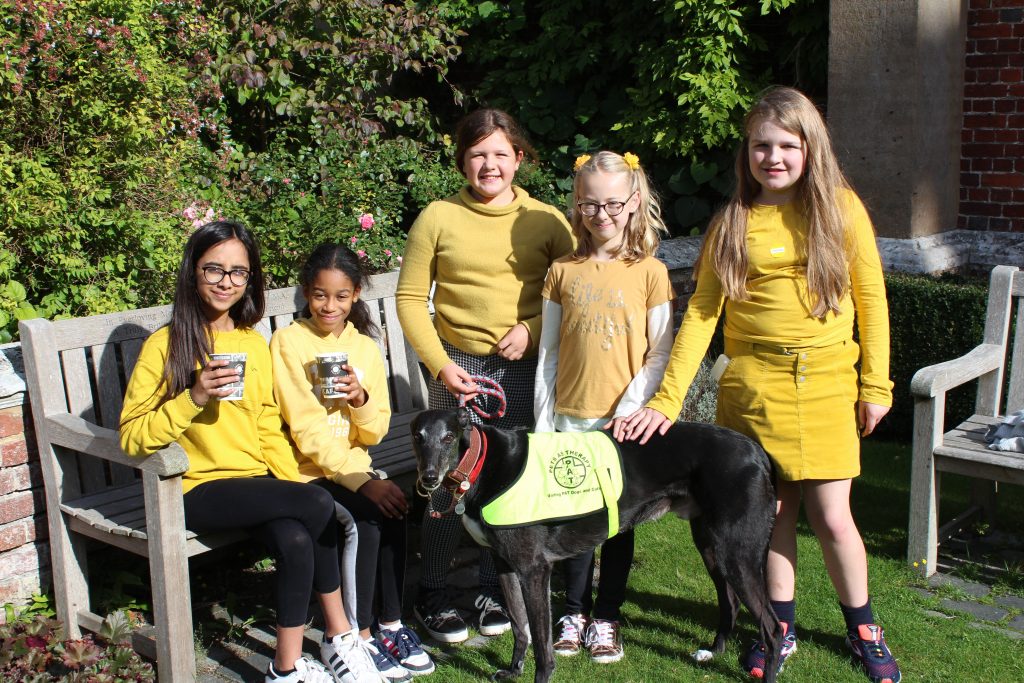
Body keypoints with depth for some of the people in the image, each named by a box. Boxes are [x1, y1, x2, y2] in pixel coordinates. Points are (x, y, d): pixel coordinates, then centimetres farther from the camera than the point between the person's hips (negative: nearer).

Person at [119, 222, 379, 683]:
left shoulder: (254, 343, 14)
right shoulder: (165, 345, -3)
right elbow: (131, 436, -9)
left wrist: (294, 483, 2)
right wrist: (194, 397, -22)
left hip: (258, 480, 5)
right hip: (200, 489, -5)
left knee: (297, 540, -28)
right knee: (320, 505, -26)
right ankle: (340, 634, -8)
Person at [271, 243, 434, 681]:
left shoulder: (364, 346, 8)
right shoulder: (288, 342, -6)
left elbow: (376, 433, 6)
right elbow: (307, 431, -14)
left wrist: (361, 400, -15)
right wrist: (363, 481, -21)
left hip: (353, 468, 4)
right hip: (307, 473, -4)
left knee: (394, 512, -24)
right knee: (368, 520, -27)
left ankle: (389, 626, -9)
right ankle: (359, 637, -14)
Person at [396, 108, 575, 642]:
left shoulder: (546, 221, 3)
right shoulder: (438, 218, -1)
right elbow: (410, 298, 1)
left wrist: (533, 328, -9)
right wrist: (439, 363, -7)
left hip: (525, 371, 2)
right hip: (459, 367, -1)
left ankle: (493, 589, 27)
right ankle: (431, 595, 18)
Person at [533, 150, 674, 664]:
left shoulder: (650, 273, -2)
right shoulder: (562, 272, 4)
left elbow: (660, 355, -2)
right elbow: (548, 353, 7)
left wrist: (632, 407, -13)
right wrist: (542, 423, 4)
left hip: (625, 423, -2)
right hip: (570, 419, 2)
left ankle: (606, 617, 21)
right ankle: (575, 610, 24)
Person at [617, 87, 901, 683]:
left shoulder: (841, 208, 0)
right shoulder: (732, 223, 1)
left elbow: (871, 298, 4)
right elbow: (701, 313, -4)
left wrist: (876, 385, 1)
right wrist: (667, 399, -11)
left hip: (827, 384, -1)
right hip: (753, 383, 1)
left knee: (832, 517, 2)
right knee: (774, 510, 9)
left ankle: (863, 627, 27)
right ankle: (782, 627, 29)